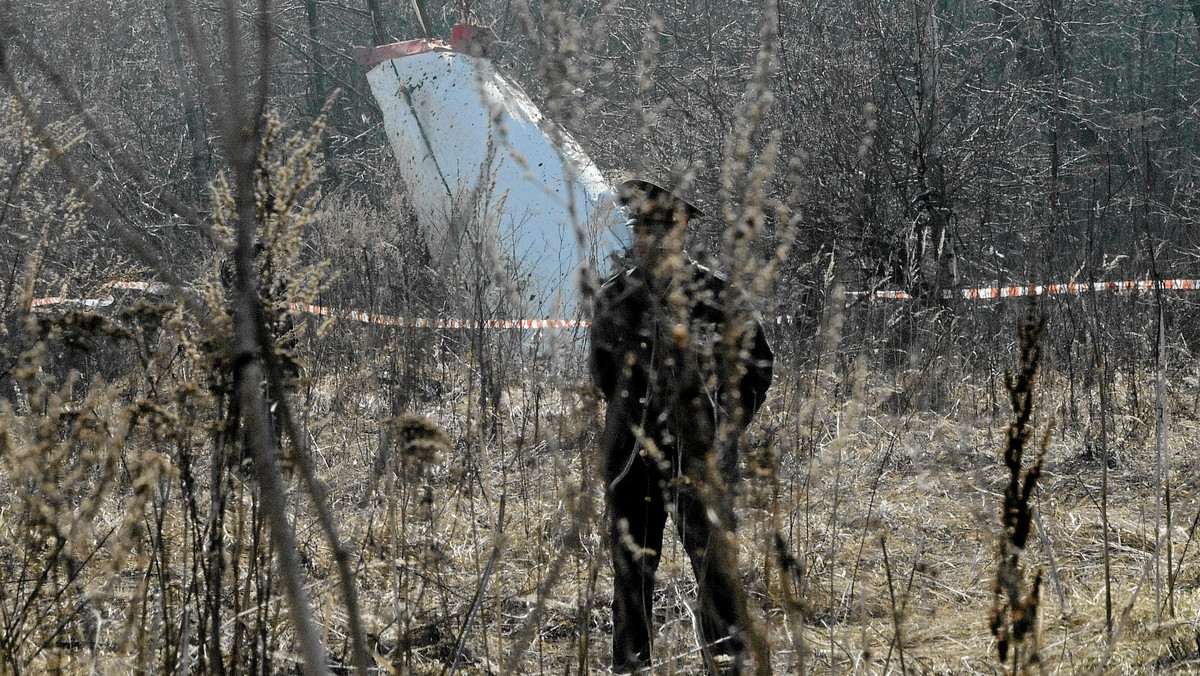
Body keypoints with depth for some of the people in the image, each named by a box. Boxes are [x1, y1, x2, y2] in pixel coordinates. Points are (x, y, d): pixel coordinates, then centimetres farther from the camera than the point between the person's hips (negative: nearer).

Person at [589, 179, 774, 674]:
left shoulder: (717, 297, -3)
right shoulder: (614, 298, 7)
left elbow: (757, 364, 5)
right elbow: (600, 365, 22)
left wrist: (725, 431, 3)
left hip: (698, 459, -3)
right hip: (632, 456, 3)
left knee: (714, 560, -5)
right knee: (631, 564, 8)